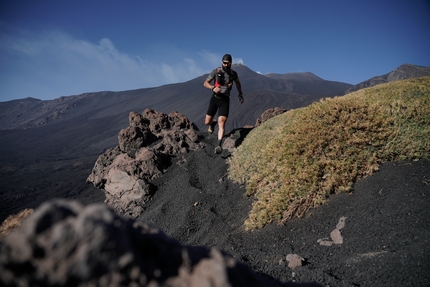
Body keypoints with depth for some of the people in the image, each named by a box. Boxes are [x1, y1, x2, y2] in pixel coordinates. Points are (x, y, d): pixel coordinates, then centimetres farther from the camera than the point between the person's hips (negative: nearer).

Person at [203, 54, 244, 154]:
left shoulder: (233, 74, 2)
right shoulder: (216, 71, -5)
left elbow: (238, 83, 25)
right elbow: (205, 83, -4)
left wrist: (240, 95, 24)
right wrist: (213, 88, -24)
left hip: (225, 100, -1)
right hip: (214, 98, 1)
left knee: (221, 123, -17)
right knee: (207, 122, 6)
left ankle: (219, 145, -21)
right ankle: (213, 123, 44)